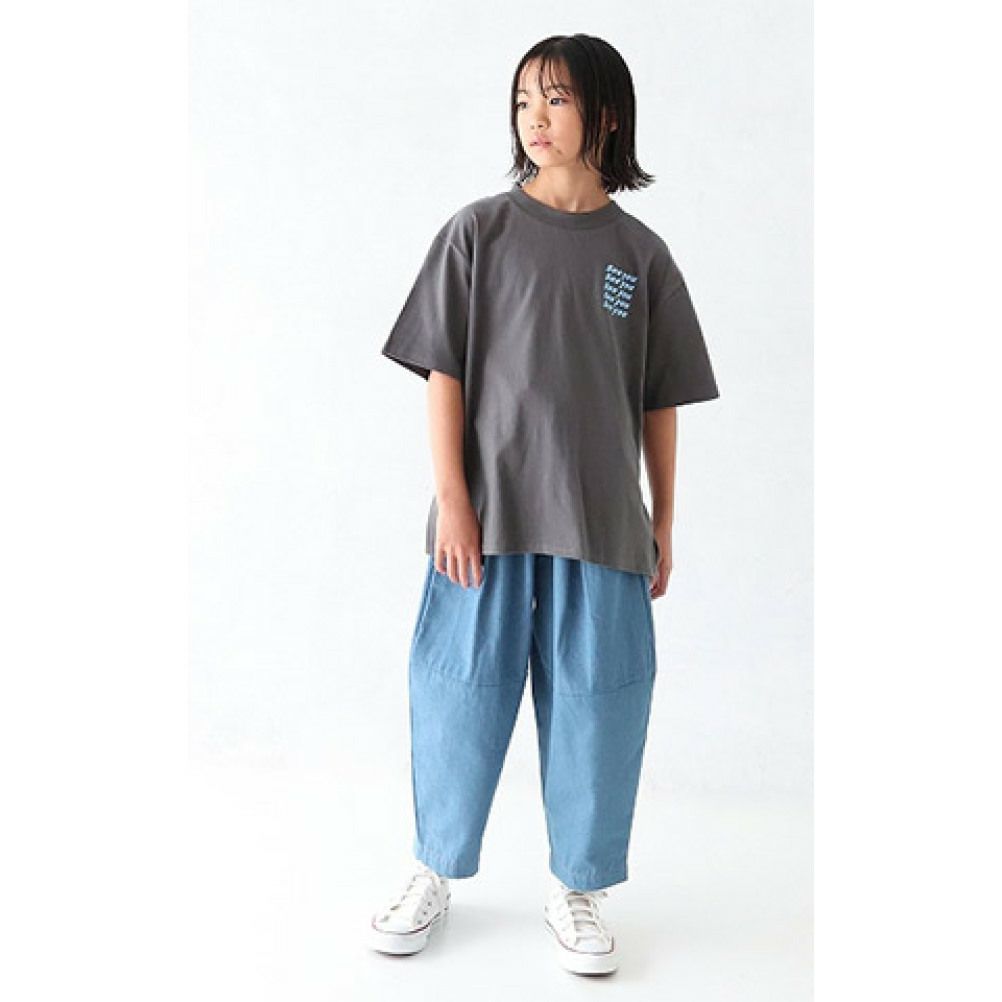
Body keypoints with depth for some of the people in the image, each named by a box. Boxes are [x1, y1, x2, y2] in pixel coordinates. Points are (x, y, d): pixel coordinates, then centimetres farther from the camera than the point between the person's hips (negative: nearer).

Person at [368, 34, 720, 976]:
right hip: (489, 512, -1)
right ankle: (435, 872, 30)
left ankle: (576, 888, 27)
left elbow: (659, 403, 8)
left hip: (601, 520, 2)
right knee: (460, 694, 8)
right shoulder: (478, 229, 1)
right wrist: (452, 500, -8)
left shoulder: (641, 254, 6)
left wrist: (664, 522, 8)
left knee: (596, 704, 7)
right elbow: (443, 373, -2)